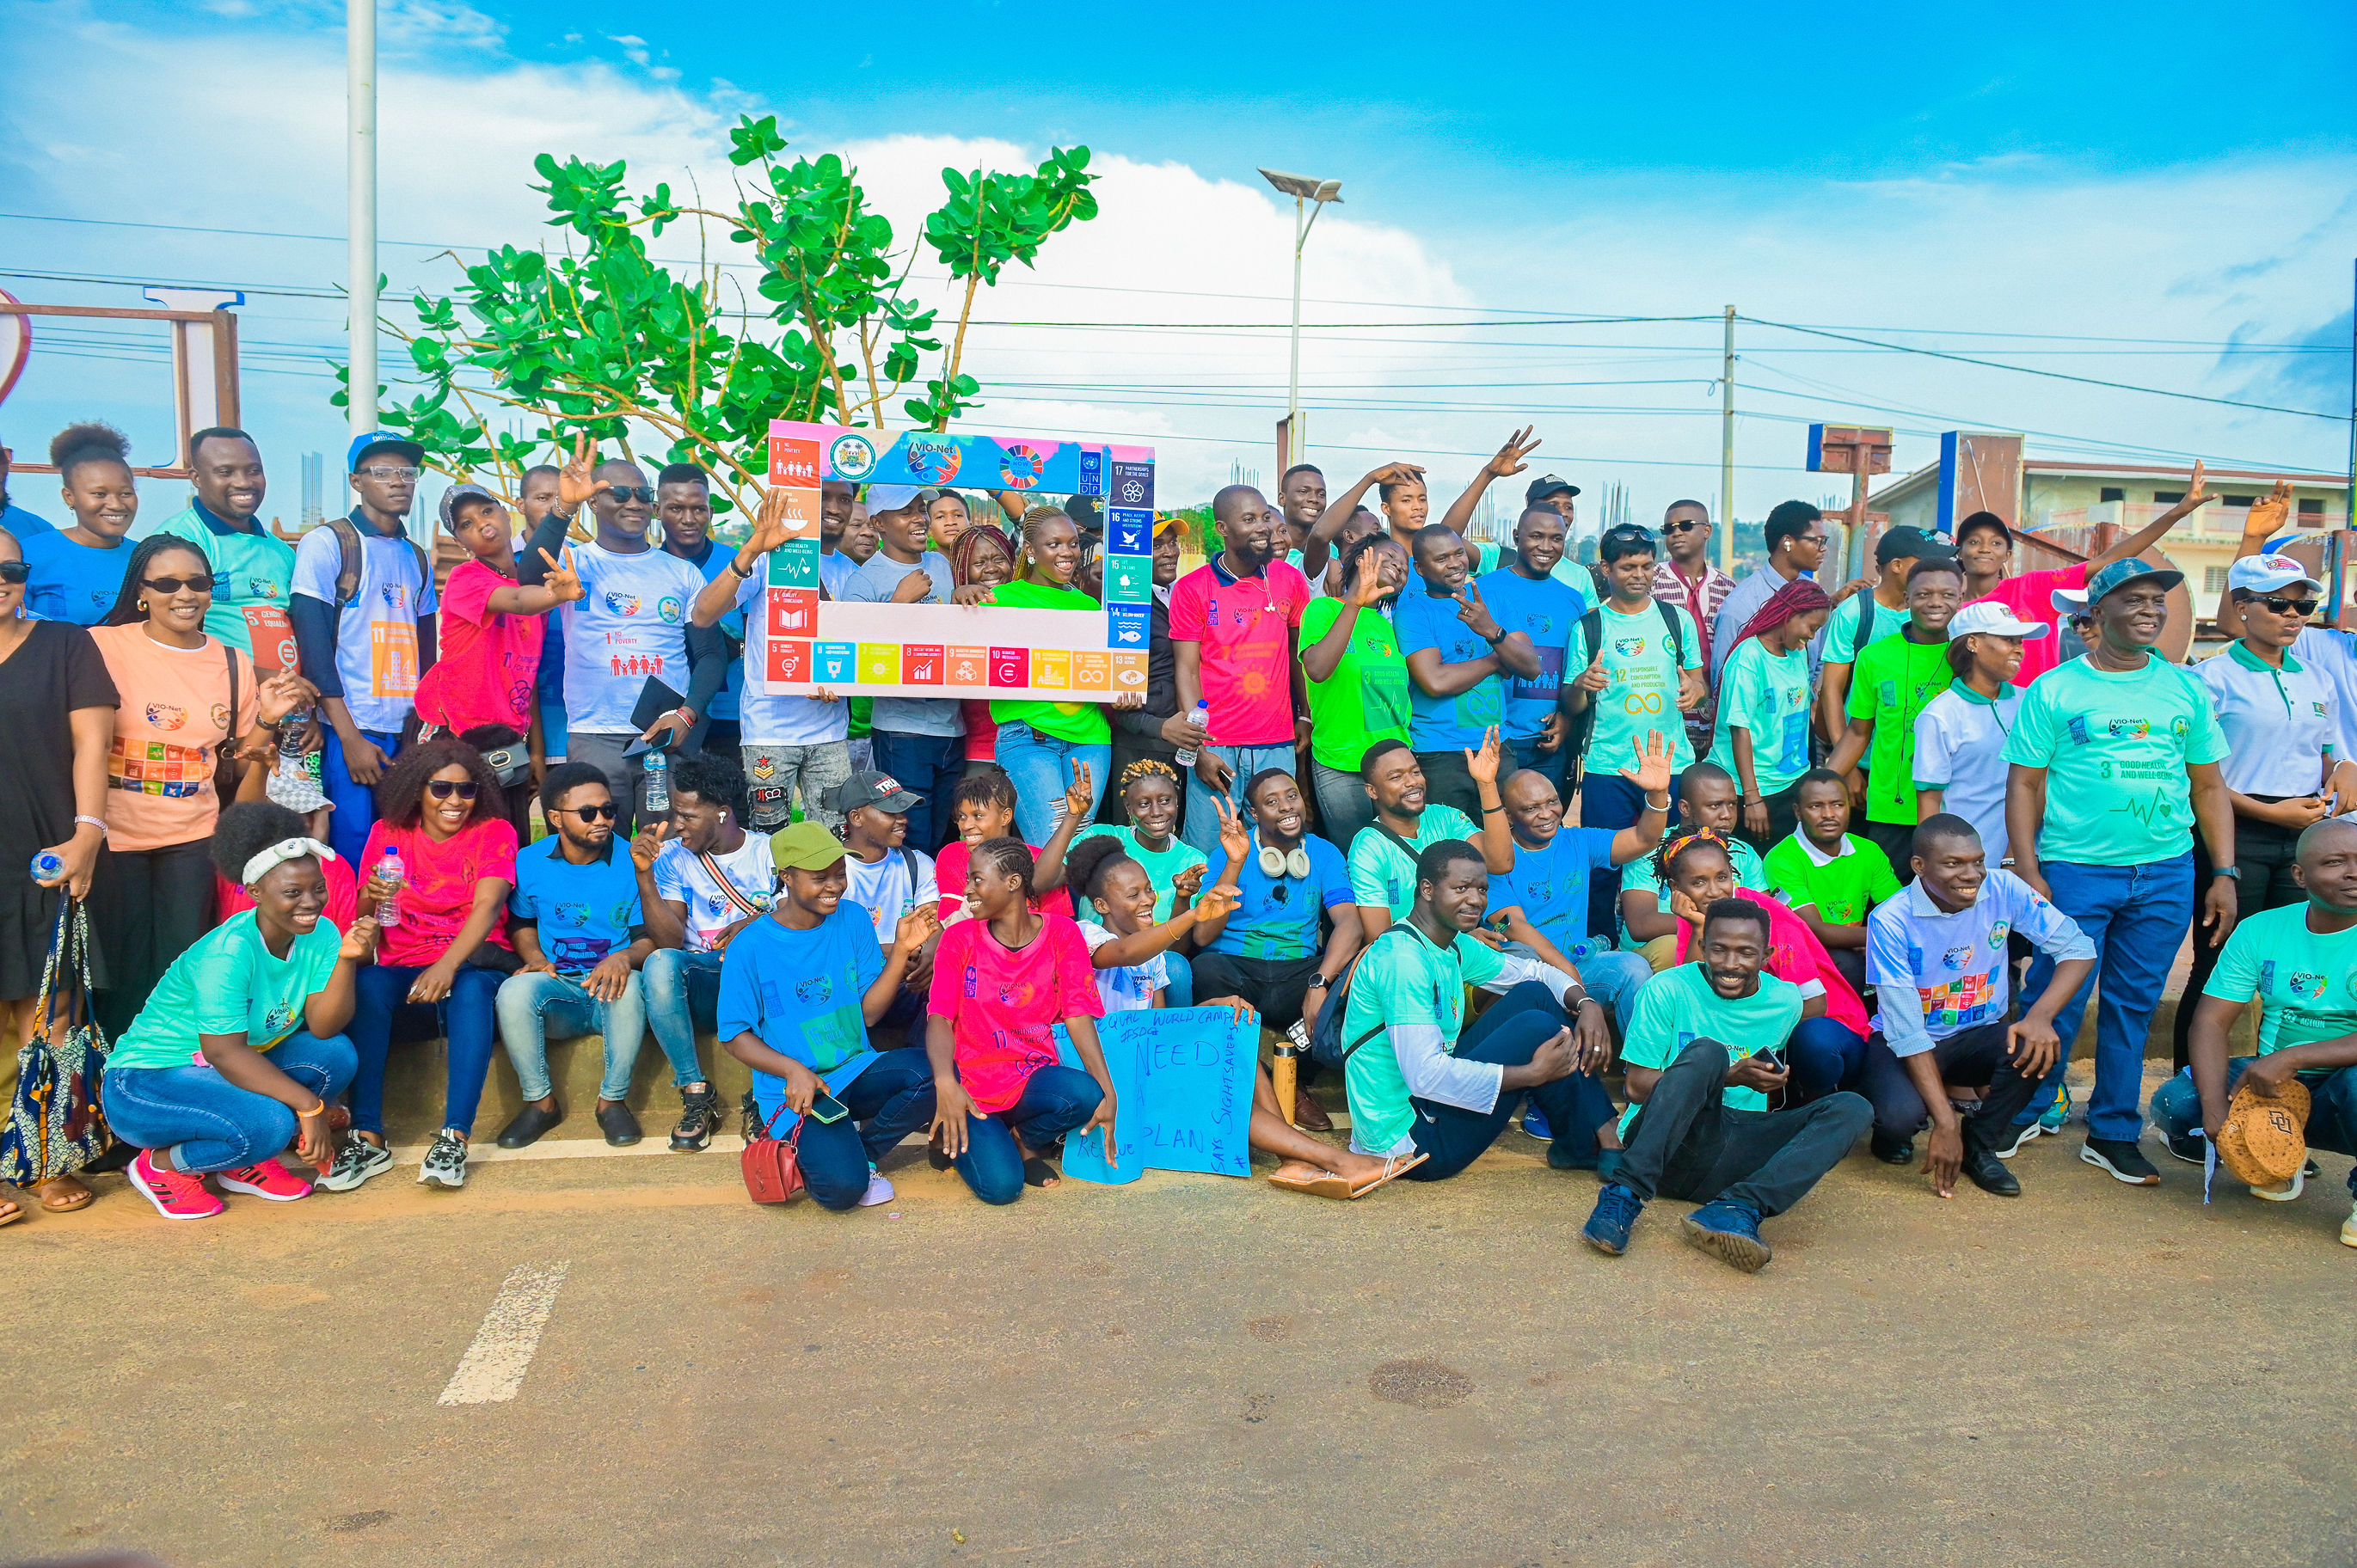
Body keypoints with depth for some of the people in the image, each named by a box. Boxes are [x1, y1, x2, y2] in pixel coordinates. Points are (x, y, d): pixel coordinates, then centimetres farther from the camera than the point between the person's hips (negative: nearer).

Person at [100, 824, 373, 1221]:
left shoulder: (320, 935, -5)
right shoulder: (228, 952, -25)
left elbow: (323, 1027, -14)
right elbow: (225, 1053, -28)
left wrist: (347, 960, -29)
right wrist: (309, 1106, -31)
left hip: (235, 1070, 7)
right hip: (146, 1083, -7)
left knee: (336, 1055, -15)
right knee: (268, 1123, -32)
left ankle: (244, 1164, 3)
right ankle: (159, 1164, -2)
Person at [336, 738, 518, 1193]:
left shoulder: (494, 832, 2)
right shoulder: (388, 833, 9)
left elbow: (487, 907, -14)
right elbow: (363, 923, 6)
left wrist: (447, 966, -31)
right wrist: (372, 899, -20)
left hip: (472, 962, -2)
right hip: (403, 967, 2)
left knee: (471, 990, -36)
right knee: (367, 984, -31)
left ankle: (454, 1139, -40)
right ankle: (368, 1139, -32)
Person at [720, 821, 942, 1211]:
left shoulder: (853, 921, 3)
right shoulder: (750, 948, -9)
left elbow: (869, 1011, 2)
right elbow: (735, 1036, -4)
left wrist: (901, 951, -12)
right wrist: (792, 1070, -20)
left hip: (855, 1073, 5)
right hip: (795, 1088, -5)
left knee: (931, 1070, -27)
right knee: (842, 1187, -29)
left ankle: (860, 1152, -1)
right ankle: (806, 1150, 9)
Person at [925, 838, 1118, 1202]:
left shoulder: (1061, 933, 0)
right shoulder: (959, 938, 0)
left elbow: (1078, 1017, -5)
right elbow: (940, 1018, -8)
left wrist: (1107, 1091, -18)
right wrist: (945, 1083, -28)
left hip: (1034, 1081, 1)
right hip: (973, 1086, -1)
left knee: (1085, 1095, -33)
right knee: (1000, 1186, -23)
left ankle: (1027, 1144, 2)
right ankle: (955, 1137, 13)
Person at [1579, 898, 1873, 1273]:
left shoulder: (1785, 1001, 11)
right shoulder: (1668, 989, -2)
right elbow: (1637, 1087, -7)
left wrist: (1772, 1082, 7)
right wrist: (1728, 1077, -14)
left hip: (1735, 1159, 4)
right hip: (1666, 1145, -4)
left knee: (1852, 1108, -15)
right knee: (1705, 1051, -30)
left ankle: (1738, 1208, -36)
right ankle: (1626, 1193, -36)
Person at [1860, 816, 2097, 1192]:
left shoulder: (2003, 890, -13)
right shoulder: (1890, 921, -23)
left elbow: (2078, 947, -10)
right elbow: (1908, 1033, -24)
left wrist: (2040, 1015, -29)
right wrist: (1945, 1123, -28)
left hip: (1979, 1037, 4)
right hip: (1905, 1046, -3)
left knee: (2037, 1047, -29)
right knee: (1901, 1115, -33)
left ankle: (1980, 1144, -3)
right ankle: (1893, 1130, 8)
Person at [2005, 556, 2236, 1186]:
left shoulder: (2186, 690, 11)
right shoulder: (2053, 690, 0)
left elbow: (2209, 786, 14)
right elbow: (2024, 785, -2)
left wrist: (2224, 873, 7)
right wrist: (2028, 873, -9)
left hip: (2165, 874, 4)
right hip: (2074, 869, -3)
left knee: (2134, 1005, 10)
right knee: (2055, 1002, -2)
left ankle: (2113, 1134, 21)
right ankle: (2017, 1122, 14)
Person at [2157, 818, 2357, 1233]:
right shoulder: (2260, 931, 0)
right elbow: (2211, 1020, -5)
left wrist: (2293, 1057, -30)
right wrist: (2215, 1110, -19)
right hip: (2271, 1081, 3)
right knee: (2174, 1103, -21)